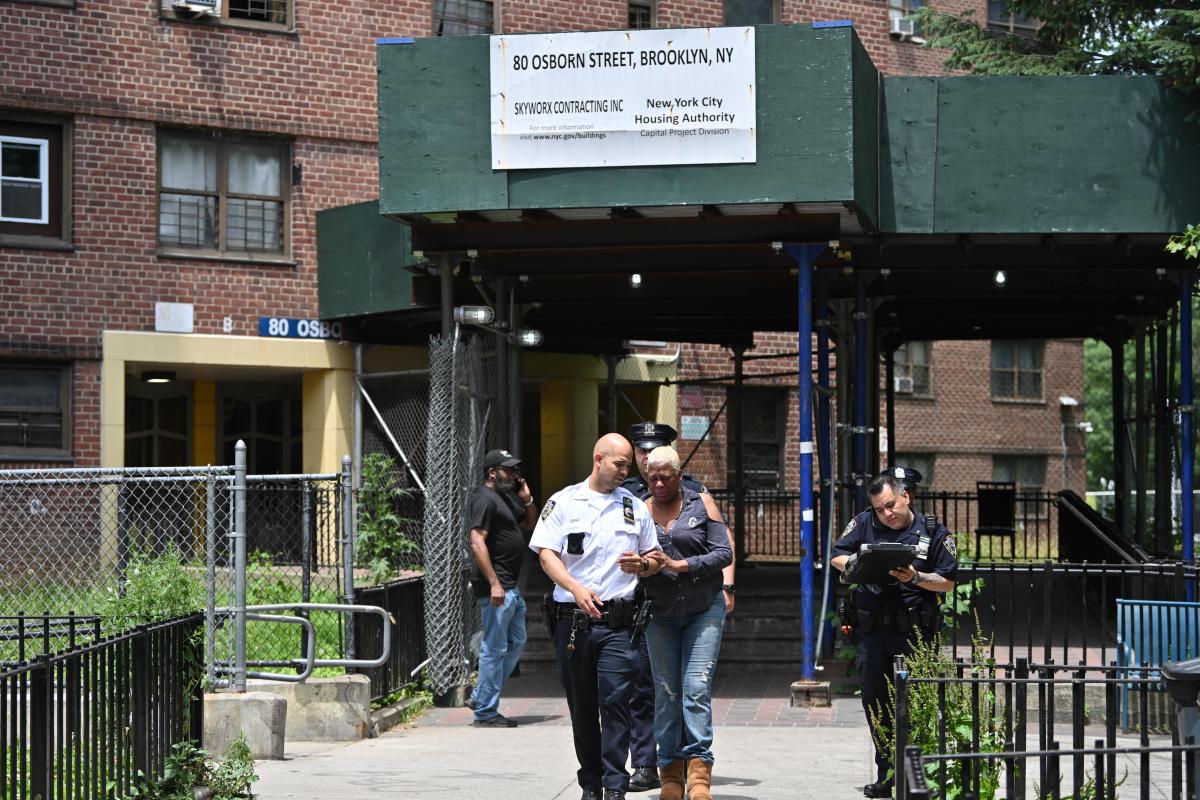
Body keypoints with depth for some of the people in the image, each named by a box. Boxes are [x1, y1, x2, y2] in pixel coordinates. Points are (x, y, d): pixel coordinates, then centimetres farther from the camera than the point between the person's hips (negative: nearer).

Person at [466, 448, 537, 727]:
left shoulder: (505, 497, 18)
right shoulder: (485, 499, -12)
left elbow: (531, 524, 29)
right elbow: (477, 542, -21)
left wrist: (527, 500, 9)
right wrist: (494, 583, -26)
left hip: (511, 586, 11)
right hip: (496, 586, -11)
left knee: (516, 643, 16)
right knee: (495, 649, -6)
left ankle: (480, 697, 21)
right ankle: (486, 712, 0)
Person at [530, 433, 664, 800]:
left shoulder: (635, 507, 14)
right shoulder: (564, 502, 5)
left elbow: (654, 558, 21)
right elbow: (546, 553, -3)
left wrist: (642, 565, -4)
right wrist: (576, 588, -18)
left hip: (617, 620, 1)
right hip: (572, 620, 0)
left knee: (615, 700, -11)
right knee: (581, 706, 6)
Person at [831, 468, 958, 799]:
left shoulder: (933, 532, 1)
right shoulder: (865, 523, 8)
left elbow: (948, 582, 1)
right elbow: (836, 556, 10)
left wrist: (915, 578, -16)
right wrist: (852, 564, -12)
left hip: (914, 634, -4)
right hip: (872, 631, 4)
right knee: (875, 705, 8)